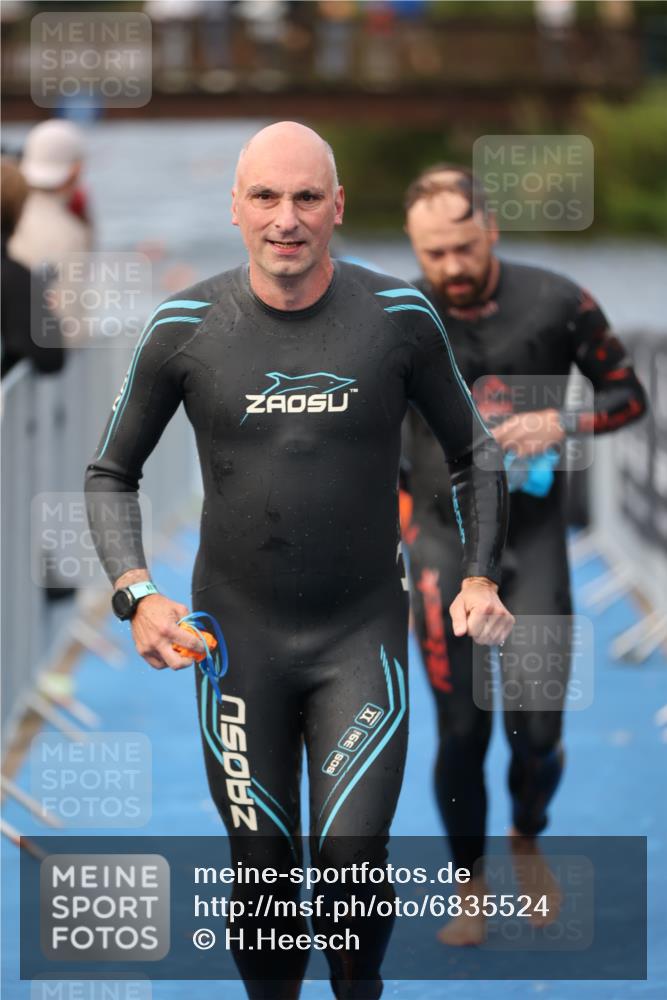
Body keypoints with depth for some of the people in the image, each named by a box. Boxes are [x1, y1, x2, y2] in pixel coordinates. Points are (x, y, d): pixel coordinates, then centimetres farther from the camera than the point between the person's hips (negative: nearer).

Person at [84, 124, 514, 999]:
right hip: (239, 635, 1)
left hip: (363, 635, -1)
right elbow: (112, 473, 7)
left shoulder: (398, 318, -5)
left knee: (352, 862, -10)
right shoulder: (186, 328, -4)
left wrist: (481, 576, -2)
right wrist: (137, 595, -7)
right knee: (263, 873, 5)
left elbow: (472, 452, 10)